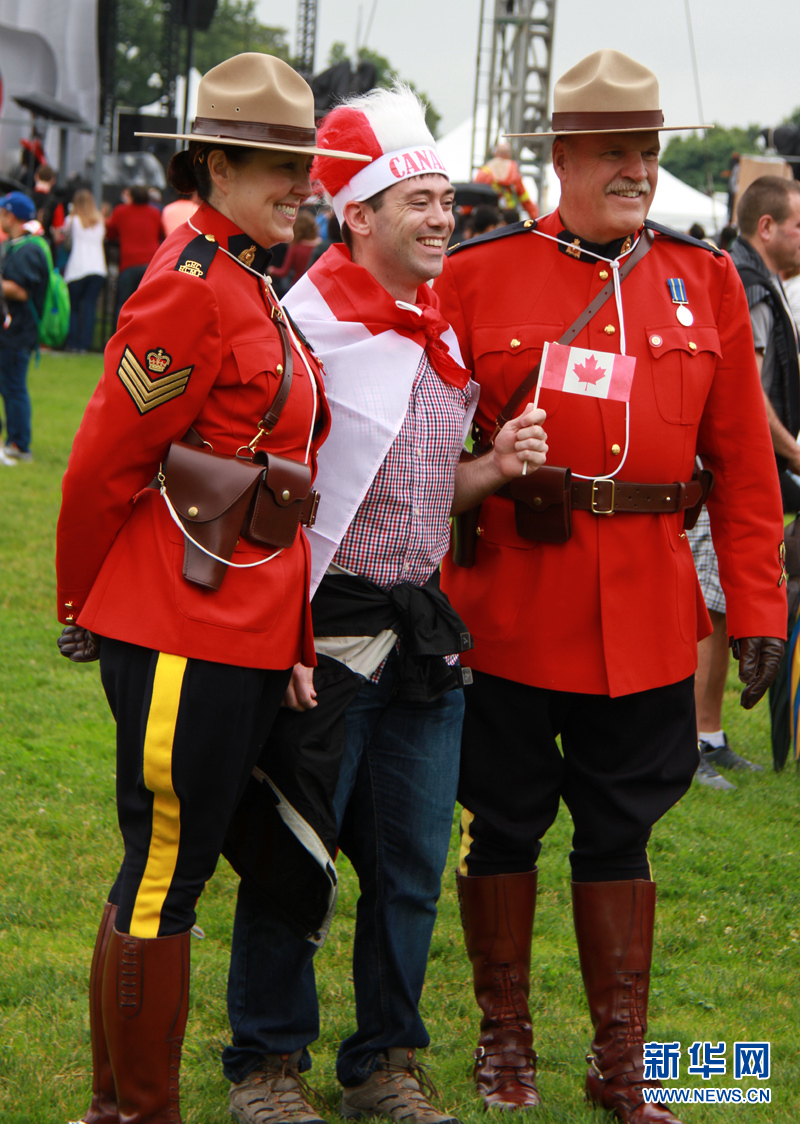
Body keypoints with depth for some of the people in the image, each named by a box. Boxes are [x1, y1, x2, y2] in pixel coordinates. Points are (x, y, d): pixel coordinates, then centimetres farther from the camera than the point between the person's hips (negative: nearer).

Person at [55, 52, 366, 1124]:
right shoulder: (192, 289, -15)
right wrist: (83, 609, -1)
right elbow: (104, 463, -13)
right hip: (187, 632, -10)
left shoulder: (248, 290, 15)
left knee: (167, 870, 16)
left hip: (245, 627, 10)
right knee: (163, 878, 0)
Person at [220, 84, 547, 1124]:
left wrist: (495, 469, 0)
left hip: (421, 629, 7)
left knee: (413, 863, 10)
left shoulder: (443, 336, 11)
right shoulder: (308, 323, -12)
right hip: (323, 633, -7)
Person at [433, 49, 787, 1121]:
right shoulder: (479, 275, -1)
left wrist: (757, 607, 2)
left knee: (620, 832, 9)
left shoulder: (706, 279, 6)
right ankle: (505, 1037, 25)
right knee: (503, 822, 9)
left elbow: (744, 460, 6)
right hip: (508, 606, -2)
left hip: (648, 618, 2)